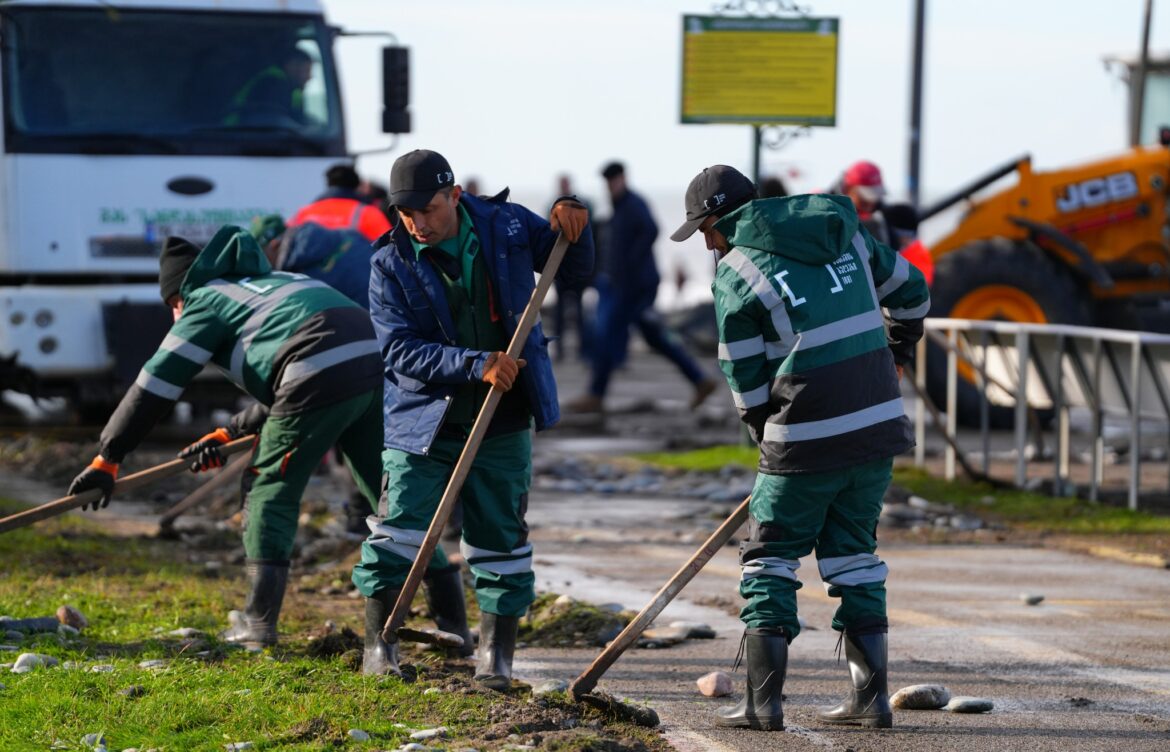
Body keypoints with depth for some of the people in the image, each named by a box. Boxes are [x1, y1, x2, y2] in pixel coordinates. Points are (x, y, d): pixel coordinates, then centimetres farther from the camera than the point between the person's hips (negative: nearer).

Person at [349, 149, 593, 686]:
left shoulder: (505, 225, -2)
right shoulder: (392, 264, -10)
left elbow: (573, 269, 12)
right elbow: (400, 350, -18)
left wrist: (571, 223, -10)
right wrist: (476, 365, -29)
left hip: (501, 422, 2)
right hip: (423, 416, -2)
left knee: (500, 537, 5)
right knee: (400, 528, -5)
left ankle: (495, 656, 15)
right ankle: (378, 646, 10)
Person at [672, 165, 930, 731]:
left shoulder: (735, 273, -4)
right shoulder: (843, 232, 11)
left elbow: (747, 383, -1)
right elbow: (910, 291, 22)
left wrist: (772, 445, 14)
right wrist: (897, 353, 39)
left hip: (808, 435, -6)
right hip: (879, 425, 6)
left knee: (769, 558, 6)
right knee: (853, 553, 16)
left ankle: (763, 703, 3)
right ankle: (871, 696, 14)